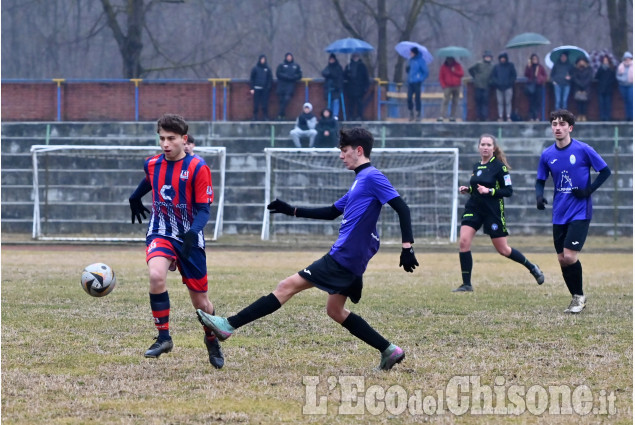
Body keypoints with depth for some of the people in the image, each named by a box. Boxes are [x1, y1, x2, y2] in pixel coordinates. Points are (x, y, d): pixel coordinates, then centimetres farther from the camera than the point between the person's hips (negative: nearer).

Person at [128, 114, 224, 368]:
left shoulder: (197, 167, -14)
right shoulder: (152, 165, 0)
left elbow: (203, 210, -15)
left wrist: (192, 235, -31)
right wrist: (135, 198, 42)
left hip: (189, 239, -2)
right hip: (160, 233, 2)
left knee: (200, 301, 6)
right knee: (156, 275, -30)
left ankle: (212, 339, 37)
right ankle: (163, 338, -19)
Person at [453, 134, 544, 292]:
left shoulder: (499, 167, -8)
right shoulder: (477, 166, 11)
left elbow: (508, 191, -11)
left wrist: (489, 191, -23)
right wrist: (467, 189, 4)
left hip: (493, 211, -5)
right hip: (474, 208, 5)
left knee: (503, 250, 2)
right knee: (464, 241, -13)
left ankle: (532, 268, 26)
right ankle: (467, 284, -7)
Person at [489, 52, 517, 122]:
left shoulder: (510, 66, 7)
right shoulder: (496, 66, 10)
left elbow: (513, 76, 6)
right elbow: (492, 76, 10)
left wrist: (510, 82, -7)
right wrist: (496, 82, -6)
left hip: (508, 87, -2)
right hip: (499, 87, 2)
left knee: (508, 102, -5)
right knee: (500, 103, 0)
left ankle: (508, 117, -3)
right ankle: (500, 117, 3)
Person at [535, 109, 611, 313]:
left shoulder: (583, 150, -10)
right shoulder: (547, 155, 2)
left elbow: (605, 171, -2)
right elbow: (540, 180, 12)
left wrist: (589, 190, -13)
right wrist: (539, 195, -9)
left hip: (580, 212, -5)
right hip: (559, 215, 5)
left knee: (569, 257, -14)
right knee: (562, 260, 6)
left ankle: (579, 295, 7)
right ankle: (576, 298, 22)